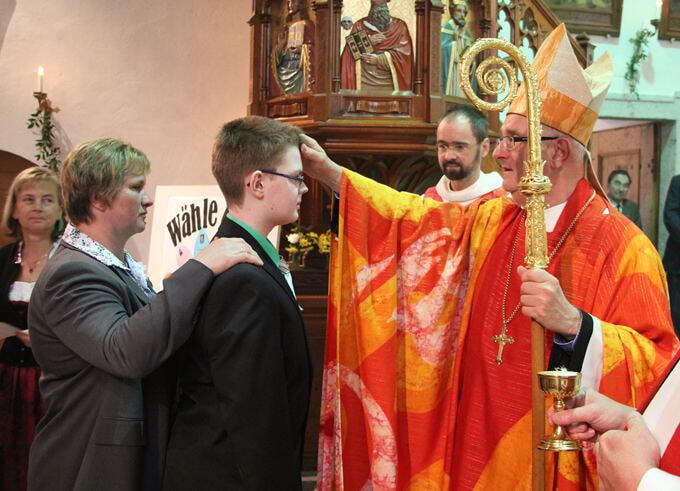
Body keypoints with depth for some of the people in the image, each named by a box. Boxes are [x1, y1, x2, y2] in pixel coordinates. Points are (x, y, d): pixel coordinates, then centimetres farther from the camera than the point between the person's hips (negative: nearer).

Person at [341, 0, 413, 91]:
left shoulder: (399, 26, 8)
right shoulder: (359, 25, 10)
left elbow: (404, 53, -2)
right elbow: (351, 52, 4)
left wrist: (378, 59, -13)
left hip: (389, 81, 0)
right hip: (365, 80, 0)